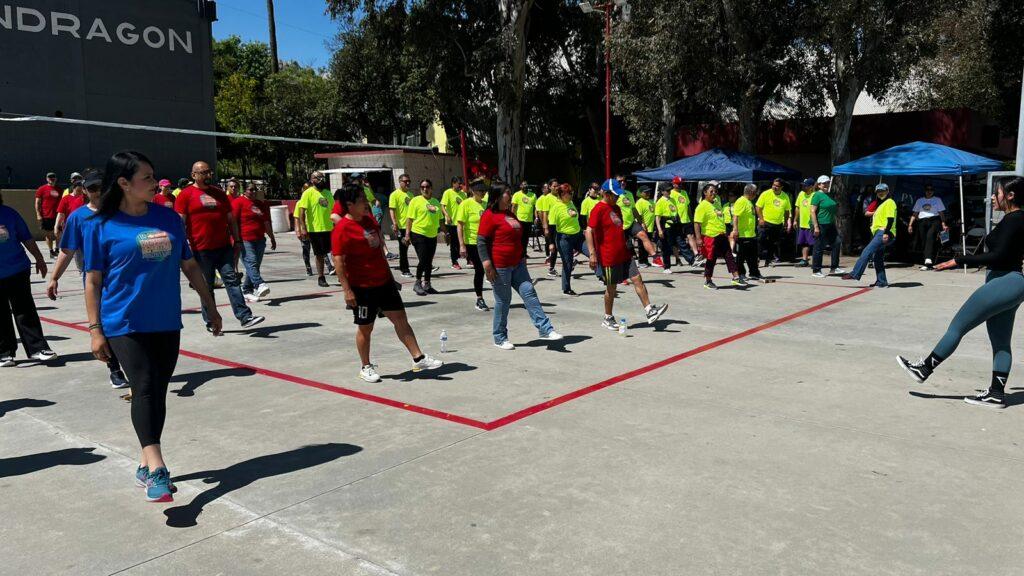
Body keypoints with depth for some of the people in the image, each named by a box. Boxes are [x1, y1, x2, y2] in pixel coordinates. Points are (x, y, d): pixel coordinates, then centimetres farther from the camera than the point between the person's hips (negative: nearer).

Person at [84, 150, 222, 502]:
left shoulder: (168, 217, 6)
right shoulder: (102, 225, -4)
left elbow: (190, 266, 13)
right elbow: (93, 281, -1)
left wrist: (210, 307, 14)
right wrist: (95, 329, -5)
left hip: (166, 323, 4)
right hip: (124, 324, -4)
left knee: (158, 392, 9)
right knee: (144, 387, -16)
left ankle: (146, 466, 23)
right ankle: (156, 469, -17)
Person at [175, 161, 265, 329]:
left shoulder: (219, 193, 15)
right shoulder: (186, 194, 1)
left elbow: (231, 219, 19)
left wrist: (237, 241, 14)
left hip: (224, 247, 4)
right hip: (201, 250, -4)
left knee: (232, 280, -3)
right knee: (206, 286, 5)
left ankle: (245, 316, -7)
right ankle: (210, 322, 14)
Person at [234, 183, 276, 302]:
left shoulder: (261, 204, 20)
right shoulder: (238, 202, 0)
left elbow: (266, 223, 27)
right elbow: (233, 221, -7)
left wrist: (272, 239, 27)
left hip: (259, 239, 7)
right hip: (245, 240, -7)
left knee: (255, 265, 5)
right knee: (251, 263, -19)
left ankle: (247, 291, 11)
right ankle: (260, 285, -34)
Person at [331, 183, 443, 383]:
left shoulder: (370, 220, 9)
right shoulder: (342, 229, -15)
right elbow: (338, 261, -18)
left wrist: (390, 275, 19)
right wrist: (347, 291, -21)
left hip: (384, 282, 7)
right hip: (362, 287, -7)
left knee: (401, 319, 7)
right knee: (365, 328, 6)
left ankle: (418, 359, 13)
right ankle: (366, 367, 23)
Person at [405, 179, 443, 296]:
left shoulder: (436, 202, 13)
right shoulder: (415, 201, -3)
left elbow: (439, 219, 19)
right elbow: (409, 218, -7)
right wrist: (407, 234, -13)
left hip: (432, 236, 5)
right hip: (419, 234, -5)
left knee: (429, 262, 10)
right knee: (422, 260, -10)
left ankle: (427, 284, 20)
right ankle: (417, 284, 5)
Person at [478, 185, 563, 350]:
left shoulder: (510, 214, 17)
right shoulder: (489, 216, -10)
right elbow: (481, 242, -14)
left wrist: (522, 258, 25)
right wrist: (487, 265, -20)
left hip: (517, 264, 8)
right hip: (500, 266, -8)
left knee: (529, 293, 0)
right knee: (503, 301, 1)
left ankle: (545, 329, -2)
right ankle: (500, 338, 14)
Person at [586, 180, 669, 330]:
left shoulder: (616, 208, 14)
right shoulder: (599, 209, -13)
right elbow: (589, 231, -20)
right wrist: (592, 254, -27)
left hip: (624, 254, 8)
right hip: (609, 256, -8)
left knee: (637, 279, 2)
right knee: (611, 287, 3)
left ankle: (649, 311, 4)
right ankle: (608, 319, 18)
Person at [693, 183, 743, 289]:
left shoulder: (716, 204, 16)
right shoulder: (702, 206, -11)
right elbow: (697, 223, -18)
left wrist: (725, 233, 26)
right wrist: (698, 238, -25)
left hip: (721, 236, 8)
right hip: (710, 237, -8)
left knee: (729, 256, 5)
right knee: (711, 259, 1)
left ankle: (736, 278, 8)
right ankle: (708, 281, 15)